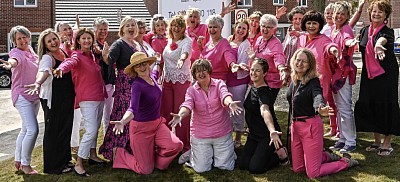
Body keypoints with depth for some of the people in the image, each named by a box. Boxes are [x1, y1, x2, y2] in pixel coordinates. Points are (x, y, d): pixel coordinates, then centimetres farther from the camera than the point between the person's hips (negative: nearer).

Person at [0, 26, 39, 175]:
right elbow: (15, 60, -39)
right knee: (33, 130, -16)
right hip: (22, 95, -9)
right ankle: (25, 164, -3)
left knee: (26, 129, 17)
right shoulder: (16, 52, -13)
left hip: (34, 95, 9)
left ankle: (18, 161, 29)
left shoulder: (31, 50, 10)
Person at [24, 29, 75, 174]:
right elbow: (44, 71, -36)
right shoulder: (47, 58, -16)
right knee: (54, 131, 0)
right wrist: (38, 83, -55)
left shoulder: (64, 53, 8)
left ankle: (64, 159, 33)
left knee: (65, 128, 17)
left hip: (67, 97, 8)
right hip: (53, 99, -8)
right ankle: (53, 166, 12)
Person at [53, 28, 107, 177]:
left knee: (95, 128, 17)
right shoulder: (77, 55, -10)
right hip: (87, 99, -8)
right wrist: (61, 69, -53)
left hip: (99, 97, 8)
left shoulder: (92, 56, 12)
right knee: (91, 131, -14)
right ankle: (78, 164, -8)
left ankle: (93, 155, 32)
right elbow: (70, 62, -33)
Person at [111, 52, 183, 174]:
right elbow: (133, 109, -37)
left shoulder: (152, 77, 1)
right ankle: (119, 152, 24)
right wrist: (122, 121, -55)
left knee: (176, 145, -21)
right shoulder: (137, 85, -21)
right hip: (141, 127, -7)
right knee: (146, 170, 0)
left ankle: (152, 154, 12)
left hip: (157, 123, 7)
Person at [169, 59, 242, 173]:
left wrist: (230, 103, -52)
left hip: (222, 133, 0)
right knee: (201, 169, 1)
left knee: (226, 166, 3)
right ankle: (193, 153, 34)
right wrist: (180, 115, -46)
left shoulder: (219, 84, -6)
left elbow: (225, 95, -28)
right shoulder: (191, 90, -4)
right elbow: (187, 105, -22)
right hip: (200, 135, 0)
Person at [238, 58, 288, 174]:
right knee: (242, 164, 1)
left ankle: (280, 153, 9)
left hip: (267, 135, -8)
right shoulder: (253, 87, 1)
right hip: (254, 134, 8)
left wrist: (272, 131, -60)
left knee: (255, 168, -12)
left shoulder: (264, 91, -23)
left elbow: (265, 111, -45)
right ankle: (268, 153, 19)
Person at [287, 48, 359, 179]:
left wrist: (320, 108, -57)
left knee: (313, 173, -3)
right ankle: (328, 157, 34)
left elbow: (317, 96, -36)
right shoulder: (294, 81, 6)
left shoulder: (313, 81, -15)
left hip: (311, 126, -7)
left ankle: (346, 162, 19)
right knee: (297, 169, 14)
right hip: (295, 126, 7)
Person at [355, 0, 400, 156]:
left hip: (386, 73, -5)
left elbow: (383, 39, -33)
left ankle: (387, 144, 10)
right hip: (368, 73, 5)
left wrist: (379, 44, -57)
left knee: (386, 105, -4)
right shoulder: (364, 31, 8)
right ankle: (377, 142, 21)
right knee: (369, 105, 6)